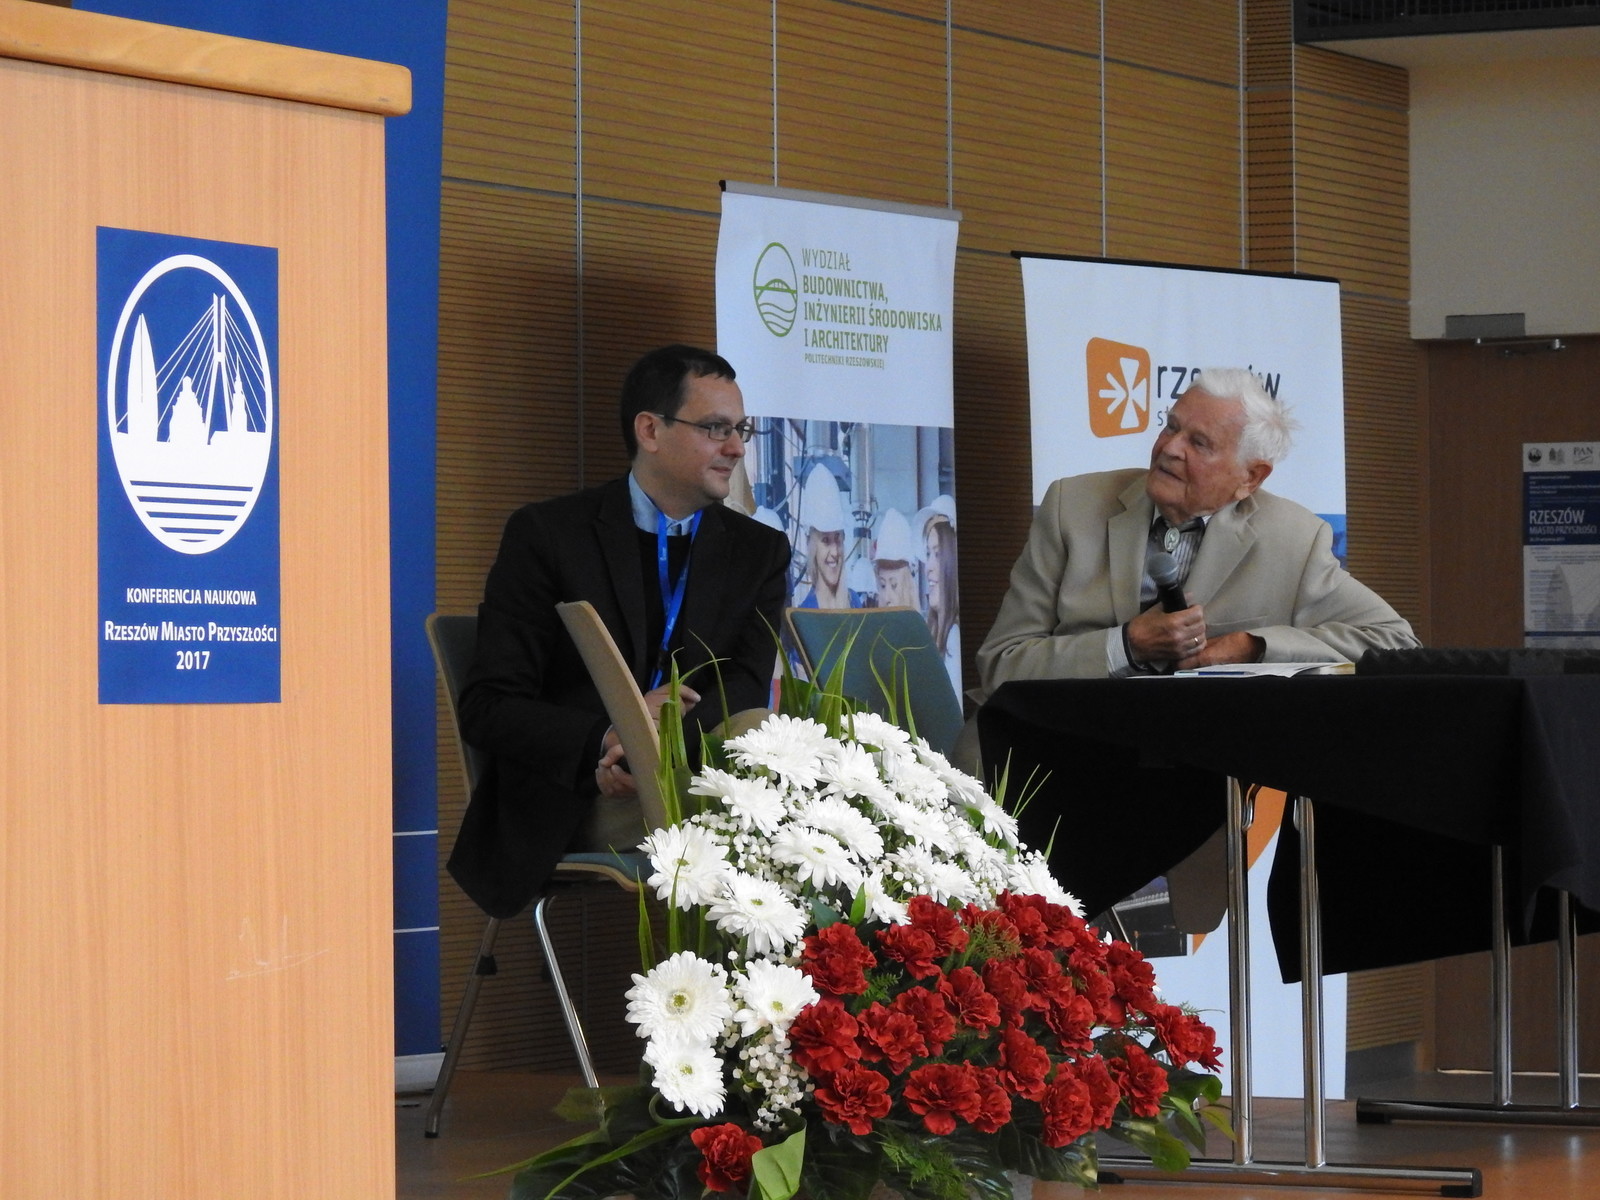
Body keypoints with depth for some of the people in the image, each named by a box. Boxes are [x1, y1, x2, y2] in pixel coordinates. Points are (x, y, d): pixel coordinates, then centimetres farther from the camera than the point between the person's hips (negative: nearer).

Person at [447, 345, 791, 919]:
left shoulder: (760, 551, 15)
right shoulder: (546, 534, 3)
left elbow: (747, 691, 0)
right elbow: (487, 708, -3)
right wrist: (603, 741, -22)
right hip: (572, 802, -4)